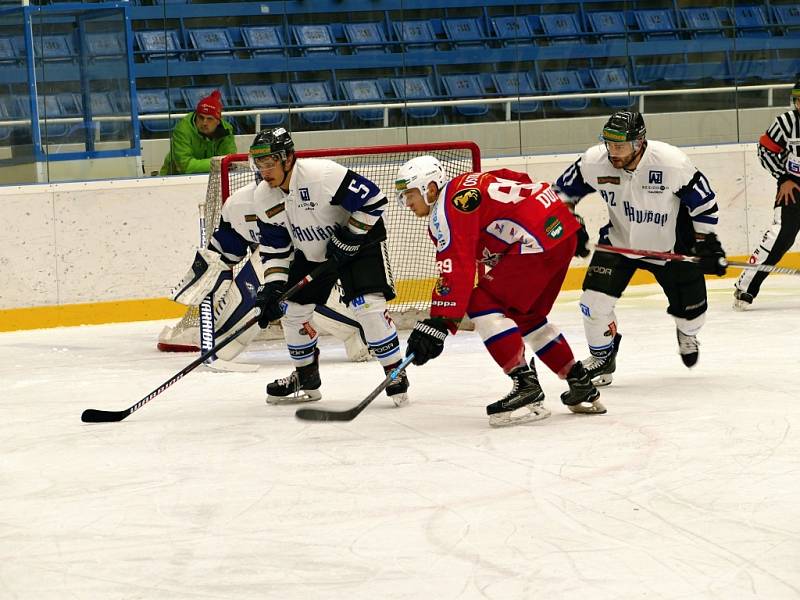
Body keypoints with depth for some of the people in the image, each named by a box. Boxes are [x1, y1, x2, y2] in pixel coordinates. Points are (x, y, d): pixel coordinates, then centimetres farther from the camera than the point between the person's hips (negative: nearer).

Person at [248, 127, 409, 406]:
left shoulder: (322, 174, -33)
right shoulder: (266, 196, -10)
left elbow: (372, 198, -30)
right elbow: (275, 247, -1)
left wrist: (349, 238, -26)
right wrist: (273, 286, -12)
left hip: (358, 242, -7)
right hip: (311, 253, 7)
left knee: (368, 305, -22)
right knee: (291, 308, 6)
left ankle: (396, 376, -10)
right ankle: (307, 379, 24)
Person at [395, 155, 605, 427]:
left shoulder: (447, 209, -11)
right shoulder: (466, 185, 19)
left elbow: (456, 271, -20)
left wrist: (438, 324, -22)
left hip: (540, 239, -11)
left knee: (482, 304, -10)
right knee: (526, 316, 22)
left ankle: (526, 388, -14)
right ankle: (581, 386, 26)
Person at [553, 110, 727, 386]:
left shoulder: (672, 163, -29)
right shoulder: (594, 162, -22)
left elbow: (704, 202, -14)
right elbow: (564, 190, -1)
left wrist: (707, 244, -12)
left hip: (671, 245, -1)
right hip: (619, 239, 1)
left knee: (690, 310, 5)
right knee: (595, 298, -15)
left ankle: (686, 333, 44)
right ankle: (602, 357, 10)